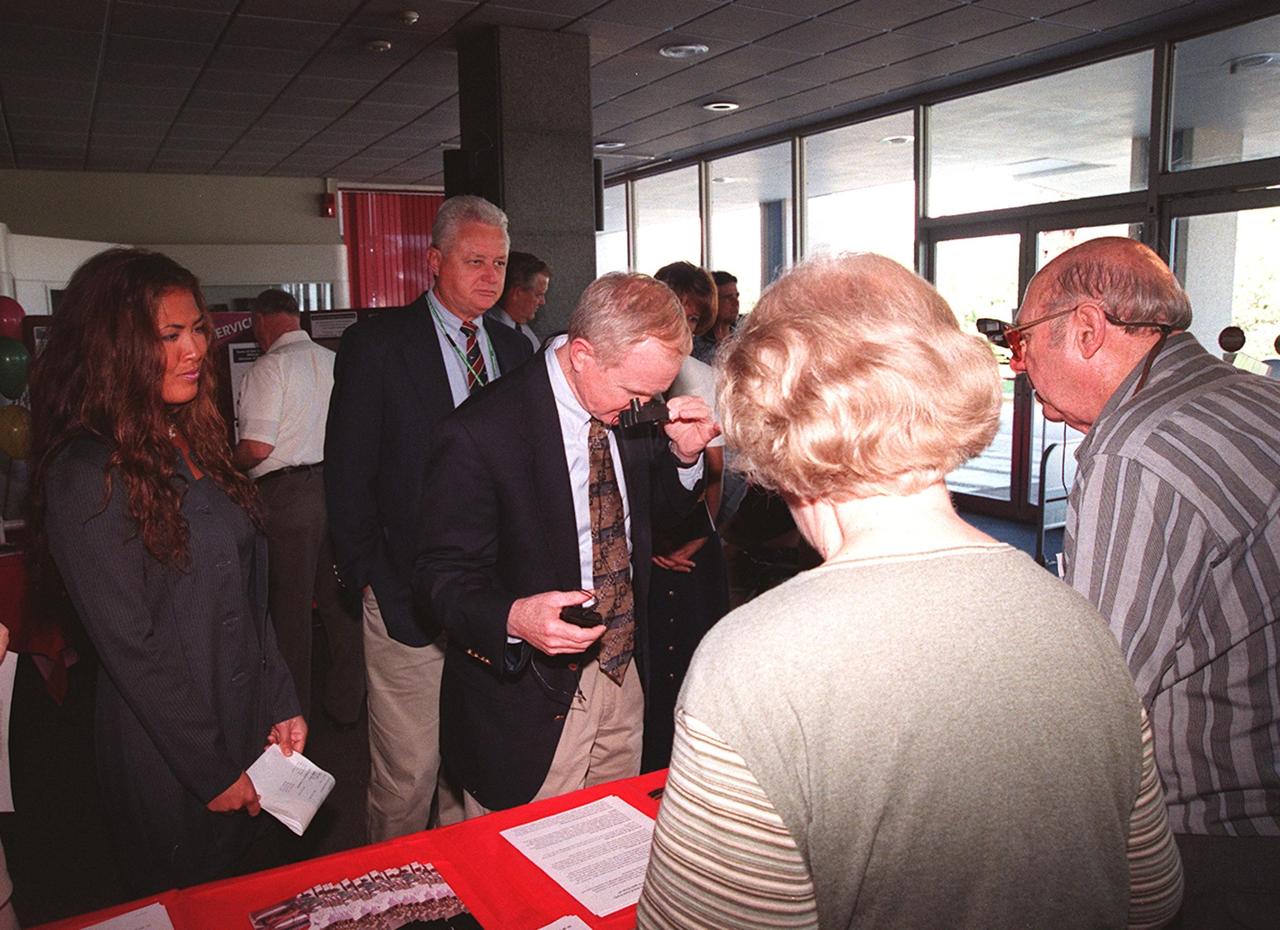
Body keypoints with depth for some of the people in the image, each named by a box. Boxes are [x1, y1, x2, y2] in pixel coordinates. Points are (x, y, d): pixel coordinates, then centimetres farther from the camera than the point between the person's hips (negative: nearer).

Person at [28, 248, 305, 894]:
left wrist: (282, 704, 4)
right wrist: (213, 769, -14)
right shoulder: (88, 475, -20)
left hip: (250, 727, 7)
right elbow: (130, 646, -20)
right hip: (166, 758, -7)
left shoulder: (193, 442, 5)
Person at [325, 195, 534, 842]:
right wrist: (370, 579, -7)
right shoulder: (376, 343, -4)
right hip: (409, 602, -4)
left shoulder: (516, 349, 10)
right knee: (407, 772, 4)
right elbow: (347, 476, -4)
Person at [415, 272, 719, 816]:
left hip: (625, 677, 6)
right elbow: (443, 572, -15)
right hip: (530, 702, -6)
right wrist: (513, 618, -34)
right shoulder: (482, 434, -21)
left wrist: (684, 457, -7)